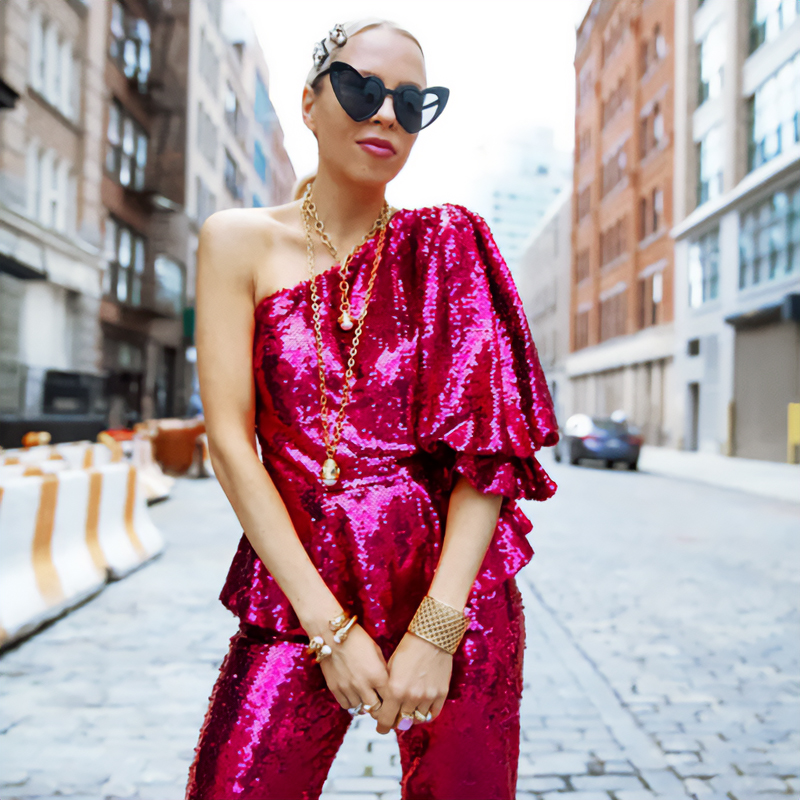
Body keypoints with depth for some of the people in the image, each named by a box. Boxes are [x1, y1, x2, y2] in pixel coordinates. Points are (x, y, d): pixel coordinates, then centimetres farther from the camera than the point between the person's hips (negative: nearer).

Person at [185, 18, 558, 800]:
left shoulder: (449, 246, 2)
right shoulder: (240, 241, 1)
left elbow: (490, 446, -4)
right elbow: (230, 441, -6)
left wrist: (437, 626, -13)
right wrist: (330, 625, -11)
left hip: (454, 586, 1)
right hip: (297, 585, 0)